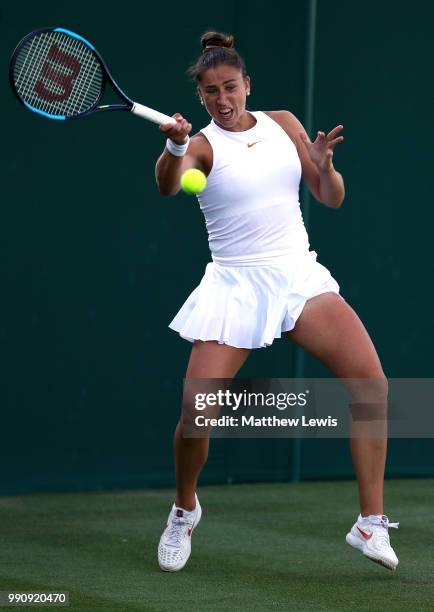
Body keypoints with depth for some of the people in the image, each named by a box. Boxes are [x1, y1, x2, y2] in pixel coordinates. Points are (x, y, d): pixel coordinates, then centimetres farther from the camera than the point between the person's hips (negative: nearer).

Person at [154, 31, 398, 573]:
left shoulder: (283, 123, 9)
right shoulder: (202, 144, -3)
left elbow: (331, 199, 12)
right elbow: (168, 185, -27)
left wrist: (324, 166, -10)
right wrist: (175, 146, -49)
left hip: (299, 276, 3)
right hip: (235, 286, -3)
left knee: (371, 380, -17)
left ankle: (371, 524, -10)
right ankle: (184, 511, 19)